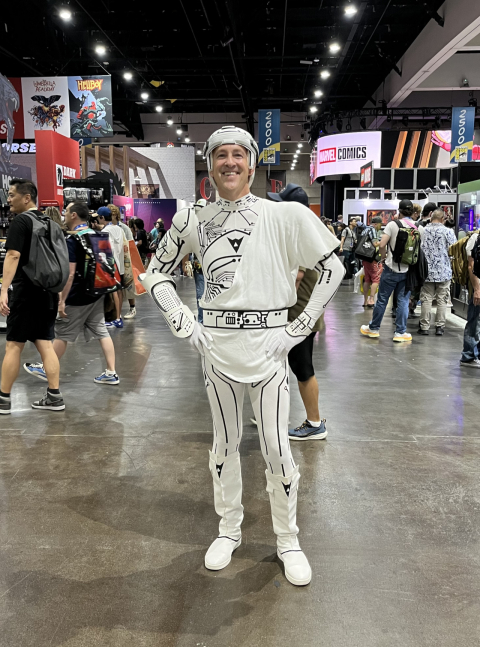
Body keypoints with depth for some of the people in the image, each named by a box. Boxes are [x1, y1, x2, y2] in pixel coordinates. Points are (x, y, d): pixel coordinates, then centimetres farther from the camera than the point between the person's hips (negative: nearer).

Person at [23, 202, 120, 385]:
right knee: (101, 331, 7)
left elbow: (70, 274, -21)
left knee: (61, 334, 6)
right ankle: (111, 373, 6)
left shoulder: (72, 240, -16)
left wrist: (62, 300, -18)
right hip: (96, 293, 8)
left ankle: (45, 369, 21)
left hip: (78, 297, -7)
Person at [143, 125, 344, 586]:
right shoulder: (193, 222, 2)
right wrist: (185, 326, 1)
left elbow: (332, 270, -2)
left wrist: (298, 329, -6)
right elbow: (155, 274, 12)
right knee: (224, 443, 14)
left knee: (277, 449, 4)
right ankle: (229, 531, 35)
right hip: (216, 345, 2)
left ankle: (288, 540, 26)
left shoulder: (285, 215, -5)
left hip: (267, 345, -2)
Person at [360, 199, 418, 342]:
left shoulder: (393, 225, -7)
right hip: (408, 270, 2)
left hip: (392, 268, -2)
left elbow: (382, 245, -14)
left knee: (382, 299, 8)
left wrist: (383, 256, 4)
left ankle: (373, 328, 20)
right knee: (403, 301, 7)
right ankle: (400, 332, 10)